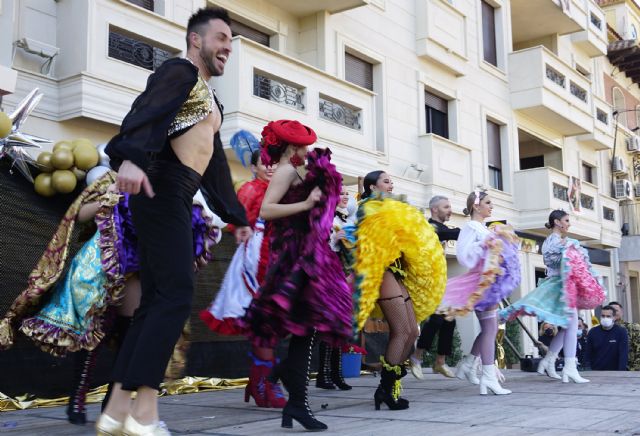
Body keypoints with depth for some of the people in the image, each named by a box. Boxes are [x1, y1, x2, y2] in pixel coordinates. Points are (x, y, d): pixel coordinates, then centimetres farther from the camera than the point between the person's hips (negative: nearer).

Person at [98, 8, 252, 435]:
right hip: (161, 191, -9)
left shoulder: (210, 99, 28)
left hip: (178, 200, 9)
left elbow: (217, 165, 31)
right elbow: (146, 111, -20)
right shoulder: (179, 72, 0)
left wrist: (237, 217, 30)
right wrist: (131, 158, -40)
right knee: (176, 295, -16)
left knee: (155, 302, 4)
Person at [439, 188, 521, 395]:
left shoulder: (486, 229, 19)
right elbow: (464, 255, -18)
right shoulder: (470, 227, -7)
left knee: (490, 328, 12)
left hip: (491, 282, 10)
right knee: (489, 327, -11)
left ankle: (467, 365, 21)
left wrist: (503, 242, 13)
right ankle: (489, 378, -10)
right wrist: (483, 244, -25)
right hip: (481, 282, -10)